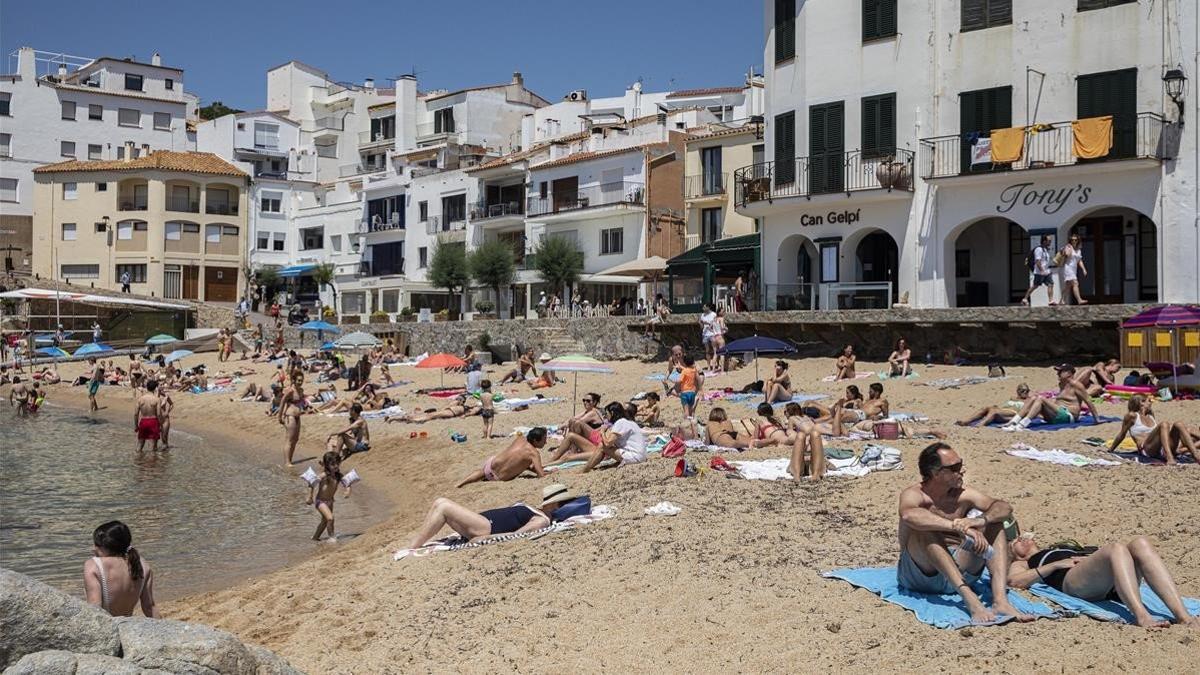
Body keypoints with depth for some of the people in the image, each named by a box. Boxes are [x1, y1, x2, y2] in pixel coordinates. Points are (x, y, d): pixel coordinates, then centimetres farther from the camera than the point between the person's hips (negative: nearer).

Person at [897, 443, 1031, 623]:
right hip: (918, 577, -5)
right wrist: (958, 527, -44)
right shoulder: (913, 495, -14)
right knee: (925, 528, -32)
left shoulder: (963, 495, 1)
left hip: (955, 575, 5)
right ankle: (969, 598, -42)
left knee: (993, 522, -9)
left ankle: (1000, 600, -25)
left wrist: (980, 520, -31)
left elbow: (1004, 507, -10)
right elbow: (908, 515, -38)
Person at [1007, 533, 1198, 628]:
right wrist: (1056, 564, -1)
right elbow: (1014, 580, 4)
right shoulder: (1021, 564, 30)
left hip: (1110, 583, 5)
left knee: (1140, 543, -26)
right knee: (1117, 548, -33)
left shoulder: (1065, 546, 46)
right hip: (1072, 580, -5)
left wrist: (1091, 555, 7)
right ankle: (1142, 616, -53)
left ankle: (1183, 615, -42)